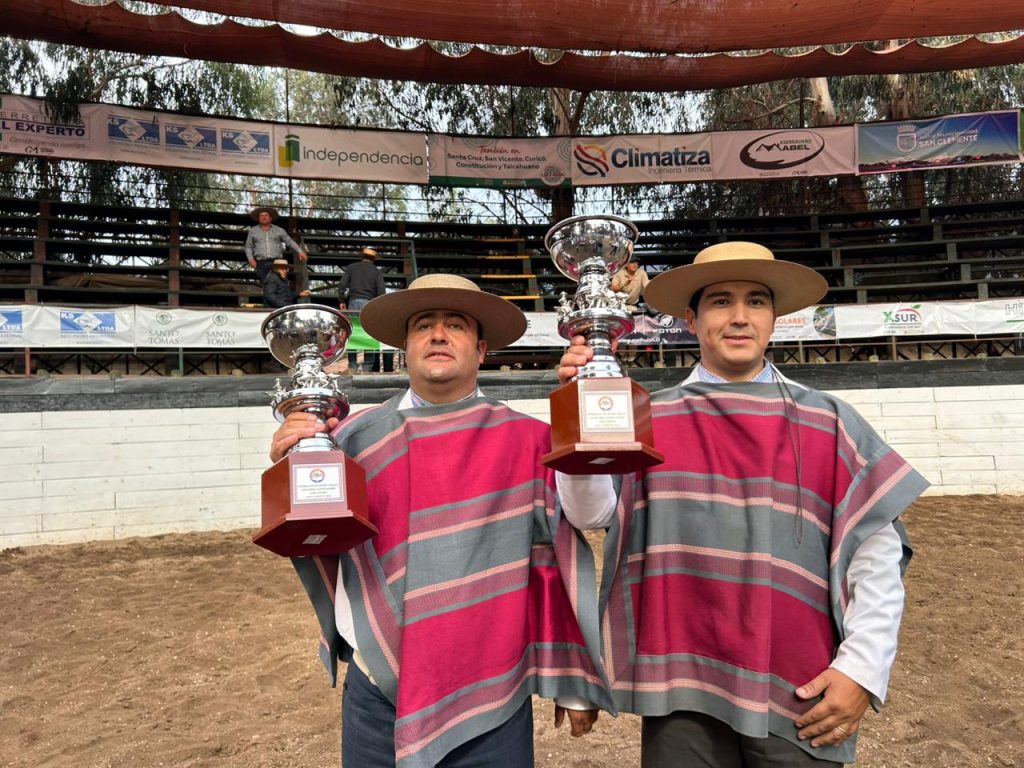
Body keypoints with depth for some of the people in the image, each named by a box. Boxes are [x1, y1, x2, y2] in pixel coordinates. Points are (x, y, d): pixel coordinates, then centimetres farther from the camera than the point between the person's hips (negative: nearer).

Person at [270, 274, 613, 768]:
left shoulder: (528, 441, -7)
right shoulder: (356, 438, -2)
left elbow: (558, 561, -2)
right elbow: (316, 545, 0)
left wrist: (573, 680, 4)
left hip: (492, 702, -1)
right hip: (375, 699, 2)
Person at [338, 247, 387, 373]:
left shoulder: (351, 268, 14)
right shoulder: (376, 271, 11)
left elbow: (342, 285, 4)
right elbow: (381, 292, 2)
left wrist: (341, 301, 8)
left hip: (354, 302, 1)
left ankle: (352, 365, 0)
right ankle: (368, 366, 0)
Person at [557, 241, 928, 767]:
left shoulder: (827, 422, 2)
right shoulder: (650, 419, 1)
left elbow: (876, 550, 2)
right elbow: (590, 512, -9)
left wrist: (863, 667, -5)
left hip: (800, 698, 1)